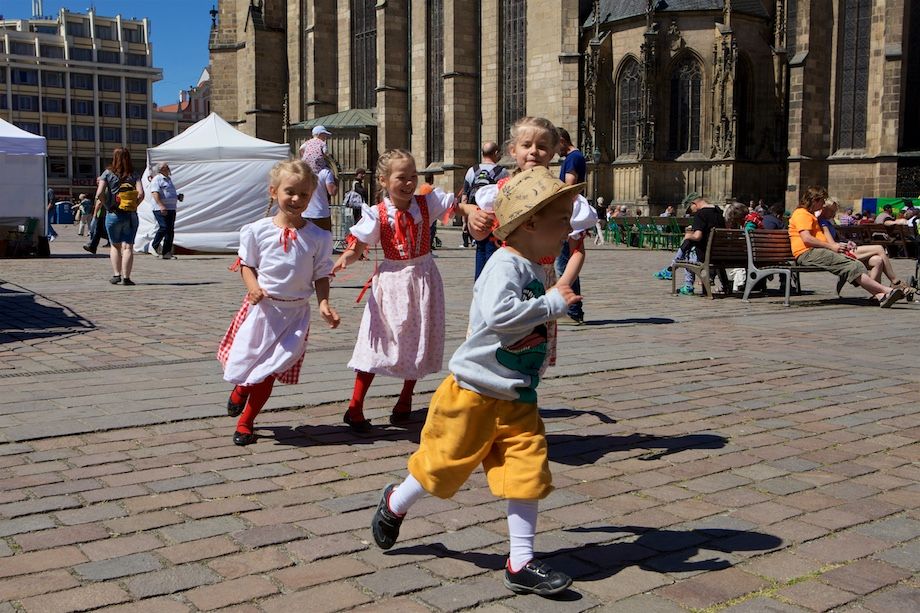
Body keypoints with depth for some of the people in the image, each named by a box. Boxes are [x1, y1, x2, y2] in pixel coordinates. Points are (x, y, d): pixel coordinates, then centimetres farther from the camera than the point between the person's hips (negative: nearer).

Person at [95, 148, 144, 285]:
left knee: (115, 246, 16)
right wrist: (134, 205, 0)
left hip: (113, 215, 0)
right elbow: (141, 194, -13)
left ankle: (116, 275, 11)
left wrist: (107, 206, 2)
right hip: (131, 216, 0)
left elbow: (99, 194, -12)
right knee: (127, 247, 1)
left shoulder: (108, 173, -1)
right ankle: (126, 277, -6)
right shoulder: (134, 175, 1)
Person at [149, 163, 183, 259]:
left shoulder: (168, 179, 23)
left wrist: (178, 196, 14)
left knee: (170, 231, 5)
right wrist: (161, 206, -28)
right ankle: (155, 246, 4)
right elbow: (155, 193, -17)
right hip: (161, 210, -9)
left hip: (171, 208, 9)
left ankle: (166, 253, 7)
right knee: (164, 228, -17)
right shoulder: (157, 179, -6)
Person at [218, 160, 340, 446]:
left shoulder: (318, 237, -5)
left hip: (295, 312, 0)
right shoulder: (257, 230, -6)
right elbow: (246, 264, 3)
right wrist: (253, 287, -16)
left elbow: (321, 275, 0)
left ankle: (245, 423, 22)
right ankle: (240, 389, 48)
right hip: (262, 305, 0)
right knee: (247, 357, 11)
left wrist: (324, 304, -16)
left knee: (269, 371, 4)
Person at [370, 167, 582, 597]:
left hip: (518, 400, 8)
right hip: (474, 393, -8)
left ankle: (521, 564, 12)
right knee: (444, 465, 10)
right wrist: (551, 305, -30)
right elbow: (498, 314, -38)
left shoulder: (533, 270, 10)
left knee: (529, 475, 1)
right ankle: (395, 504, 39)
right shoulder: (506, 264, -20)